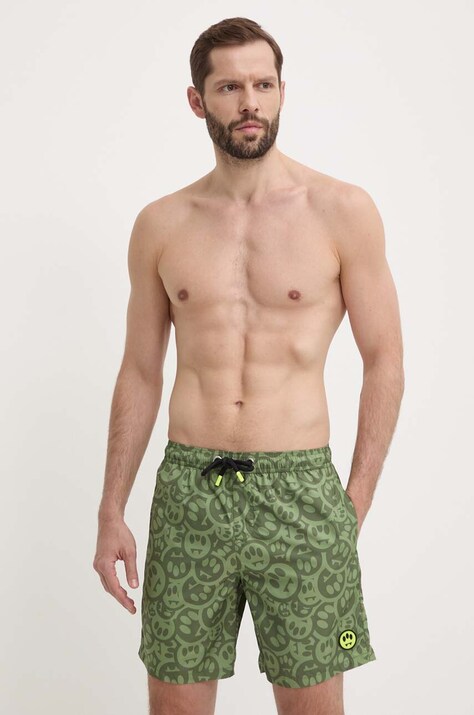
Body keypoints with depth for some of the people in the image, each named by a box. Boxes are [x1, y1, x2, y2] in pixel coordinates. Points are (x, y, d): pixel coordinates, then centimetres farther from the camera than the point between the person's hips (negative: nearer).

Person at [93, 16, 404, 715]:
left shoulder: (343, 211, -2)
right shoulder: (161, 225, 6)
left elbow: (385, 363, 1)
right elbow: (140, 373, 10)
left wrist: (356, 504, -3)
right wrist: (112, 513, 7)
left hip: (300, 492, -2)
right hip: (188, 491, 2)